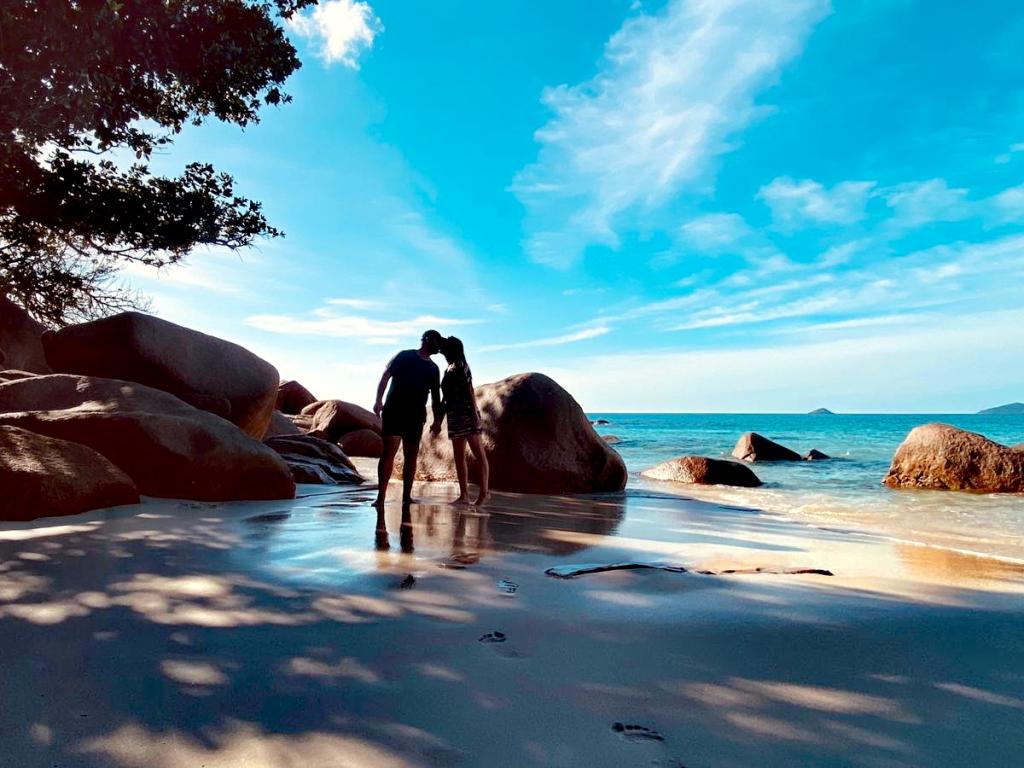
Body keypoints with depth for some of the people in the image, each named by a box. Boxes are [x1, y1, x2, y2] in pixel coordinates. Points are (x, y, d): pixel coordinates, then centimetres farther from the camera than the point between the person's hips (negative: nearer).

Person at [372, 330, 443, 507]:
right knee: (389, 451, -12)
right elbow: (385, 377, -1)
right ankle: (380, 496, -12)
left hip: (416, 416, 5)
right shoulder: (404, 356, 5)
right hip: (393, 411, -4)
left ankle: (406, 496, 10)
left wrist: (437, 420, 10)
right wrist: (379, 400, -12)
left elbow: (435, 397, 17)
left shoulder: (433, 369, 17)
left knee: (411, 455, 3)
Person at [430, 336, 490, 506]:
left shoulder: (461, 366, -4)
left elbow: (470, 391, -13)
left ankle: (484, 492, -6)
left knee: (479, 454, -7)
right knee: (459, 457, 6)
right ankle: (464, 495, 9)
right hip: (455, 417, 9)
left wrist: (475, 415, -20)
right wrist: (438, 422, 20)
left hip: (467, 415, -9)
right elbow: (446, 398, 20)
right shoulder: (449, 369, 18)